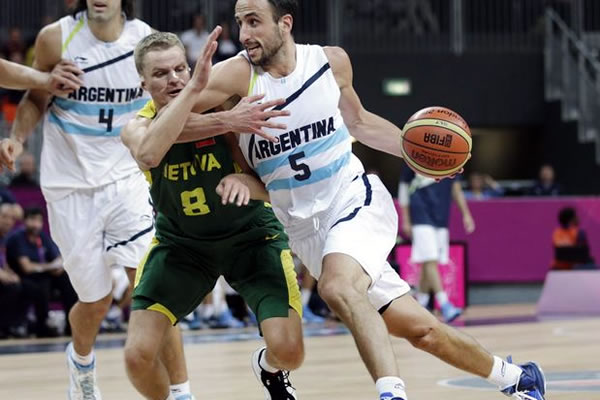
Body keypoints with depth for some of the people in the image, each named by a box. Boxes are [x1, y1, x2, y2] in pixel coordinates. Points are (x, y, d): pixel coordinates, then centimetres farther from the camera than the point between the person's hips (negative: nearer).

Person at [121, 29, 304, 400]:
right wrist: (194, 88, -50)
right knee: (138, 356, -15)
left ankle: (270, 368, 25)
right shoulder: (139, 127, -17)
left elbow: (266, 185, -16)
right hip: (180, 241, 1)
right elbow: (149, 154, -44)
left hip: (250, 233, -1)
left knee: (289, 351, -15)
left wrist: (246, 180, -40)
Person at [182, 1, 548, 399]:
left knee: (338, 288, -34)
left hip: (355, 200, -1)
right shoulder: (237, 75, -12)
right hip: (305, 227, 1)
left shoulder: (331, 61, -3)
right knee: (419, 329, 2)